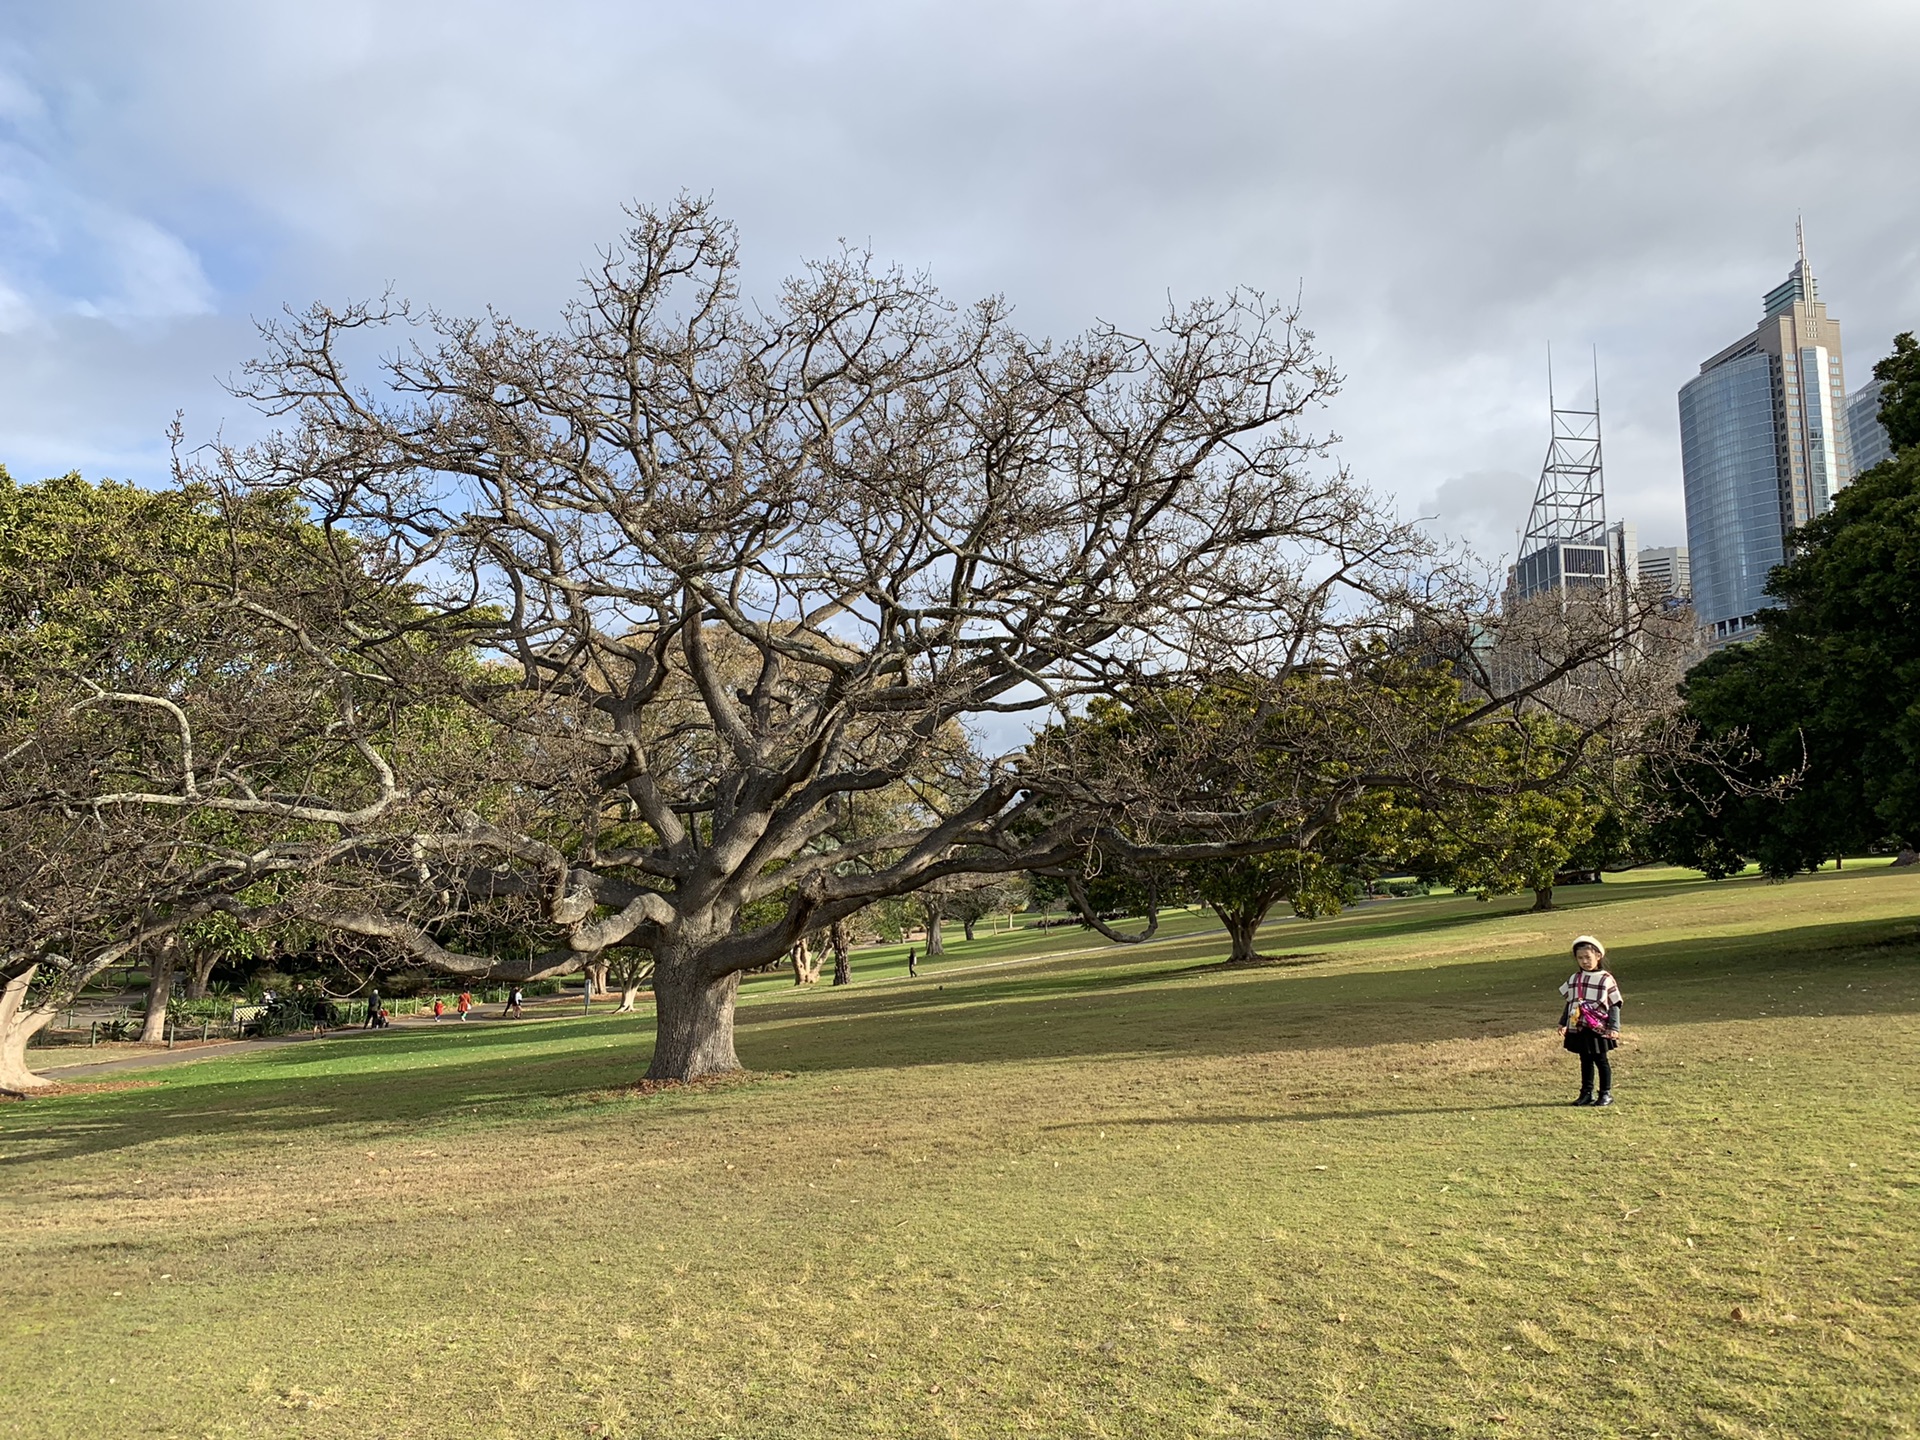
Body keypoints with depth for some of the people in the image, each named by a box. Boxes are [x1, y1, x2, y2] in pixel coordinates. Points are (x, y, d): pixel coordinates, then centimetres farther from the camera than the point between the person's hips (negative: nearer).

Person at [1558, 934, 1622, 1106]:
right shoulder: (1573, 979, 7)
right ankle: (1587, 1093, 19)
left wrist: (1614, 1027, -11)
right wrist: (1563, 1024, 15)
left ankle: (1606, 1094, 15)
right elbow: (1569, 1003, 16)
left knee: (1601, 1060, 5)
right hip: (1578, 1028, 4)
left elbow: (1614, 1006, -5)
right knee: (1585, 1061, 12)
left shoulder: (1606, 979, -6)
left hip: (1598, 1029, -4)